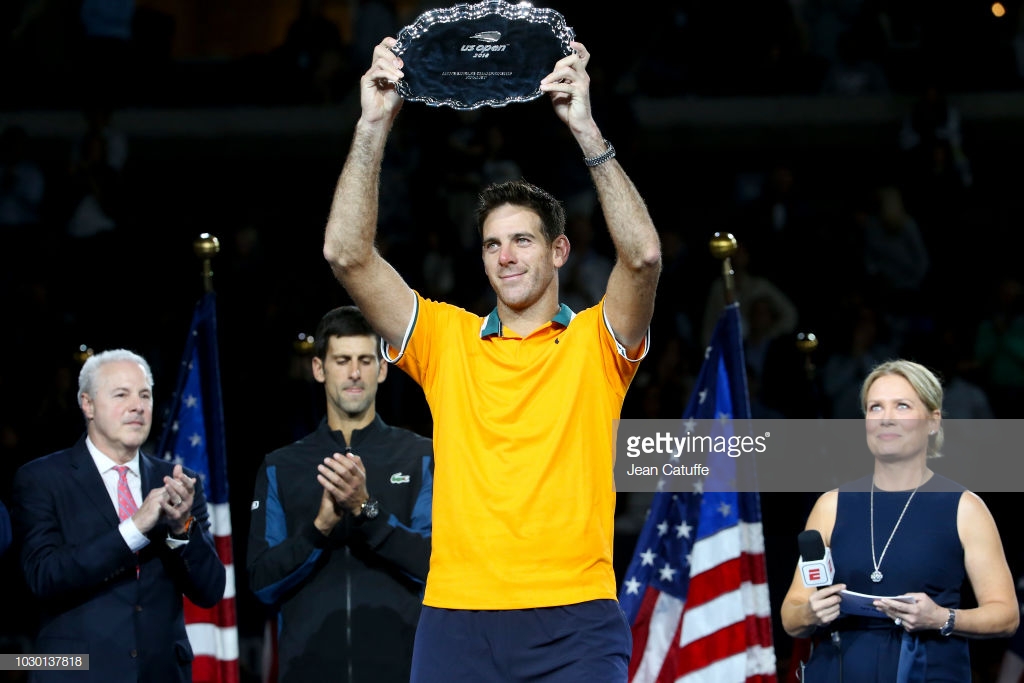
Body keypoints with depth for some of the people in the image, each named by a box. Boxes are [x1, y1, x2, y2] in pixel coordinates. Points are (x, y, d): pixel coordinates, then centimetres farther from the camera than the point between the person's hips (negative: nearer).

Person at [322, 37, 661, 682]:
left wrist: (586, 128, -14)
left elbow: (643, 255, -11)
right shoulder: (446, 339, 12)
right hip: (456, 620, 2)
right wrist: (374, 125, -4)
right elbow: (348, 254, 3)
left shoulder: (595, 342, 8)